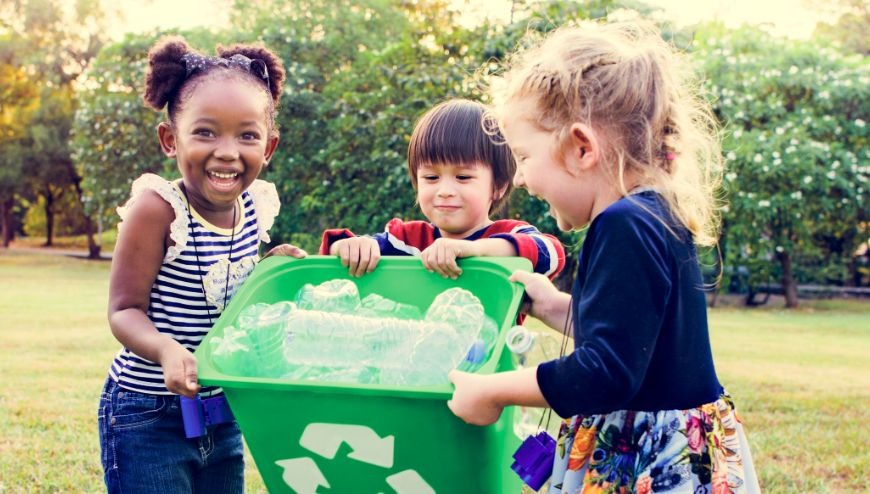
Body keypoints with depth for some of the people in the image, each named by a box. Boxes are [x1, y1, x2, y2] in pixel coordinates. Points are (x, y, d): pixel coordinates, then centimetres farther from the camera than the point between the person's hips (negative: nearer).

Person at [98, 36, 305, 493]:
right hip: (148, 417, -6)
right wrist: (168, 350, -36)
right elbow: (125, 310, -17)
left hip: (224, 415, 6)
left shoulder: (255, 207, -1)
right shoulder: (157, 208, -19)